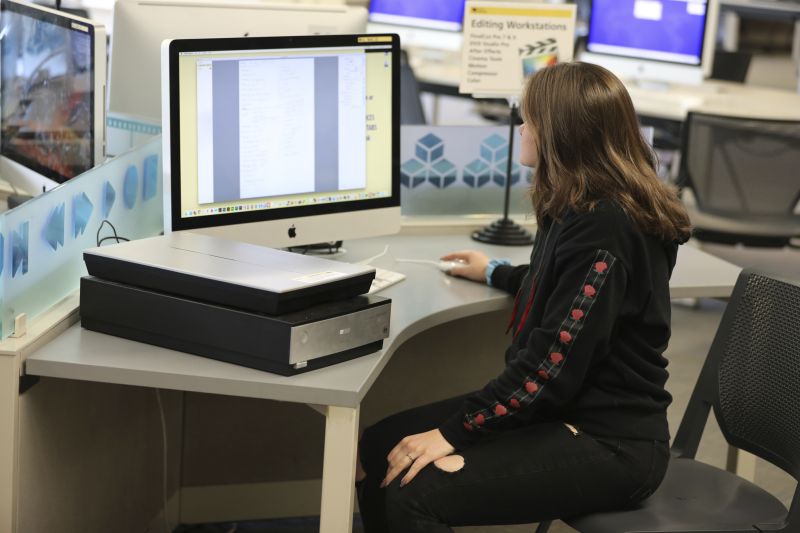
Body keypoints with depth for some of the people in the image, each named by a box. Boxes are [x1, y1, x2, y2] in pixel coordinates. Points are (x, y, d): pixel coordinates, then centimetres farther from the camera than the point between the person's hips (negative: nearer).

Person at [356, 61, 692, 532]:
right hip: (564, 408, 10)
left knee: (414, 494, -25)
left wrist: (453, 431, -22)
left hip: (609, 443, -10)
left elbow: (553, 364, -24)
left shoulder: (603, 226, -21)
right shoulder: (584, 208, 11)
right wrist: (495, 274, 46)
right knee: (379, 448, 0)